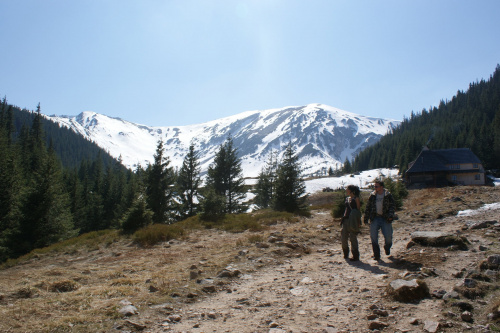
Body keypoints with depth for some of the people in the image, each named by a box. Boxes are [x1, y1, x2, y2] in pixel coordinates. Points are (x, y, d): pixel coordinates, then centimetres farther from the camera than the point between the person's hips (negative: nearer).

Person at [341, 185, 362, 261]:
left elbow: (358, 210, -6)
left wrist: (358, 222, -11)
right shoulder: (347, 198, 15)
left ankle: (355, 256, 8)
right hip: (346, 219, 7)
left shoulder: (356, 198, -5)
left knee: (353, 238, -2)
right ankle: (345, 254, 25)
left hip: (352, 220, -7)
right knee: (343, 237, 8)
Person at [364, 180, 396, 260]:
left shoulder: (388, 195, 1)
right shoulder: (372, 195, 7)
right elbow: (368, 207, 13)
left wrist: (390, 215, -16)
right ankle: (376, 255, 8)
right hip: (375, 218, 2)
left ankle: (387, 247, 32)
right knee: (373, 237, -4)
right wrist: (366, 218, 10)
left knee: (388, 236, -2)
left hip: (385, 219, -2)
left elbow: (393, 206, 0)